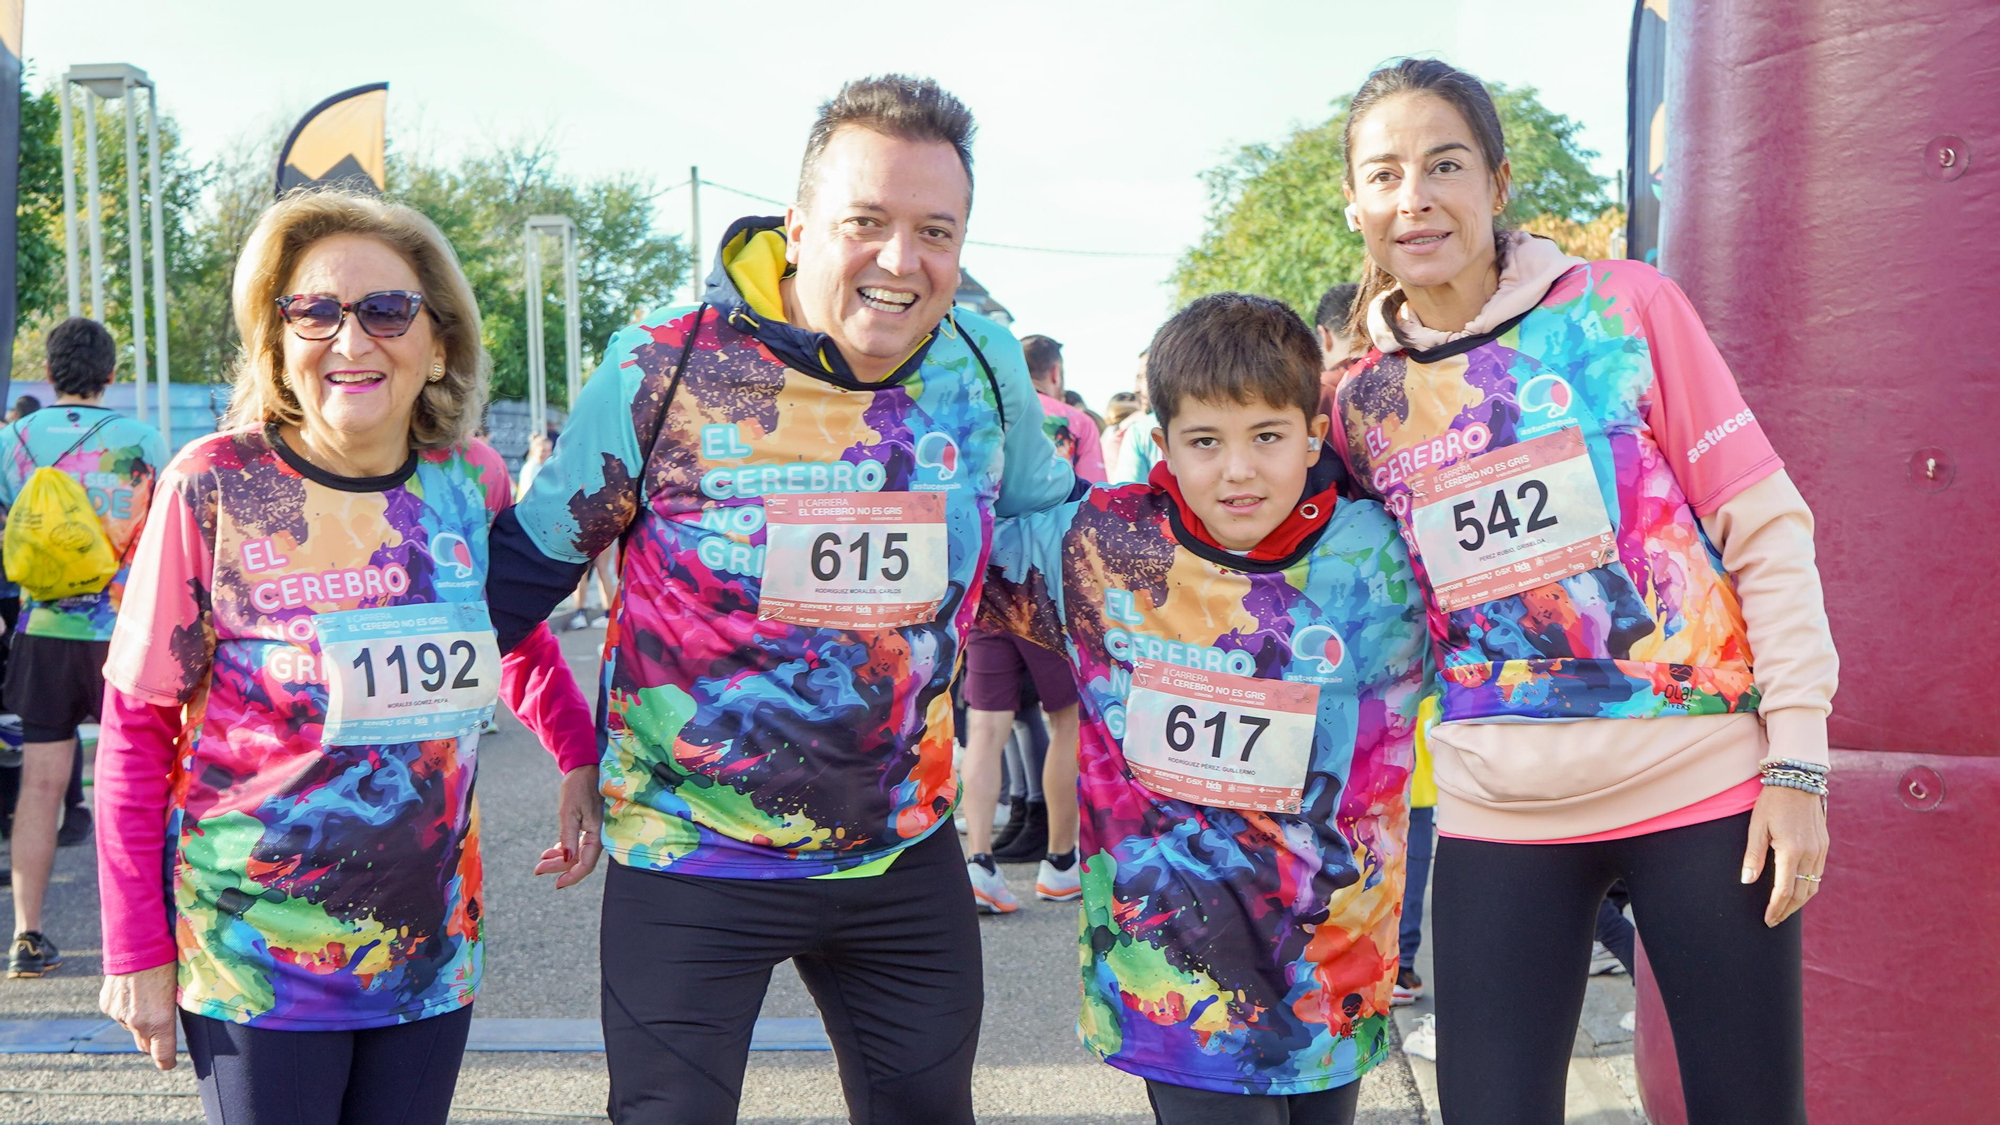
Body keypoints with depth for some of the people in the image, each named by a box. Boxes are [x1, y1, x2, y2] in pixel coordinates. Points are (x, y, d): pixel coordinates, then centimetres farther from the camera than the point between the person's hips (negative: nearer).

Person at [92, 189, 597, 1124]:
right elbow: (137, 728, -5)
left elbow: (520, 640, 18)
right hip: (255, 955, -3)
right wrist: (135, 949, -6)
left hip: (431, 944, 4)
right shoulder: (215, 486, -10)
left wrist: (581, 759, 5)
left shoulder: (473, 479, -1)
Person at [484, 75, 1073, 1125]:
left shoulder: (986, 370, -4)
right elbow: (531, 556, -3)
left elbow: (1055, 527, 16)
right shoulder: (665, 366, -15)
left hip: (907, 854, 4)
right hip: (689, 864, -3)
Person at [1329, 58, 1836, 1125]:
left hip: (1705, 784, -1)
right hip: (1499, 815, 2)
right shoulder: (1359, 402, 4)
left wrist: (1797, 759, -7)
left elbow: (1766, 528, -3)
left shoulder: (1623, 307, -4)